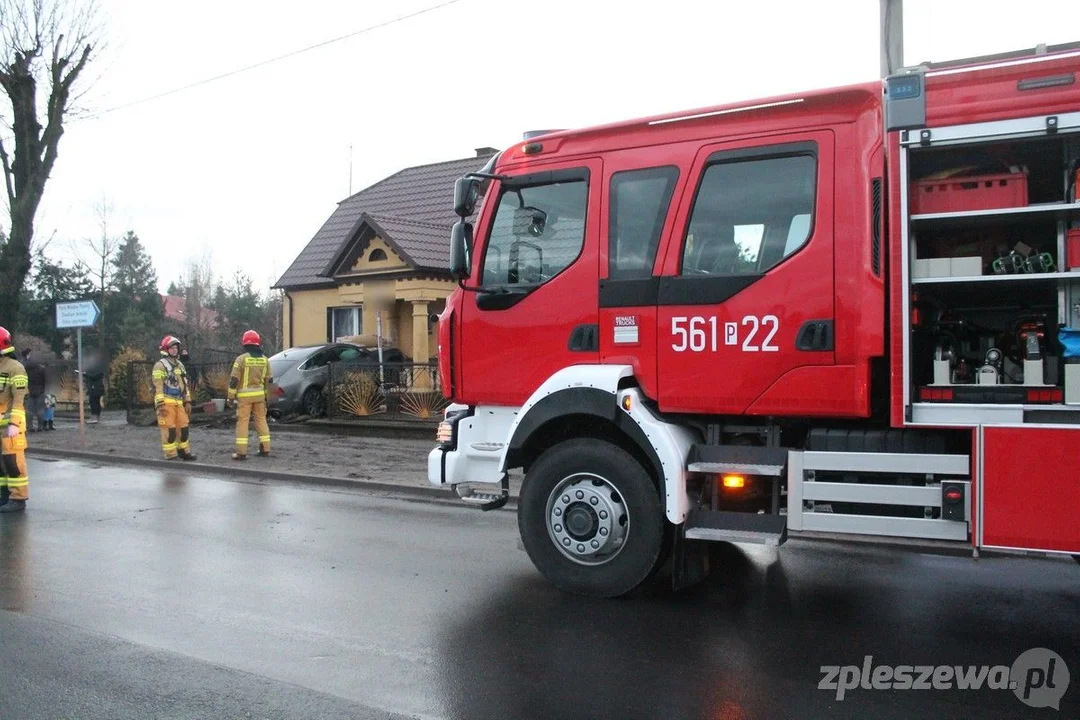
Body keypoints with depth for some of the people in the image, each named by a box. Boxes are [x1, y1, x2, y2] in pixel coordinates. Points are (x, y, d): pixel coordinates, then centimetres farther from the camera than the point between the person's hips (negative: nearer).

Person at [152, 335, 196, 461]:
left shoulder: (180, 365, 19)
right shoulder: (160, 365, -6)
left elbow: (185, 385, 22)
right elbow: (157, 386, -13)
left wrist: (187, 401, 17)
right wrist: (160, 404, -19)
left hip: (179, 403, 7)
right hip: (167, 402, -7)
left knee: (183, 427, 10)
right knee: (169, 429, -6)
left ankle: (184, 452, 21)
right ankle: (171, 455, -2)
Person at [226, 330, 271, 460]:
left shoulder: (241, 359, -9)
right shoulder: (264, 359, 6)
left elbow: (234, 380, -10)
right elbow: (268, 380, 10)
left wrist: (231, 397, -3)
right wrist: (267, 396, 19)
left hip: (244, 395, -4)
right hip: (259, 394, 4)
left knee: (242, 421, -1)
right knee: (261, 420, 12)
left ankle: (241, 452, -2)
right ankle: (265, 449, 14)